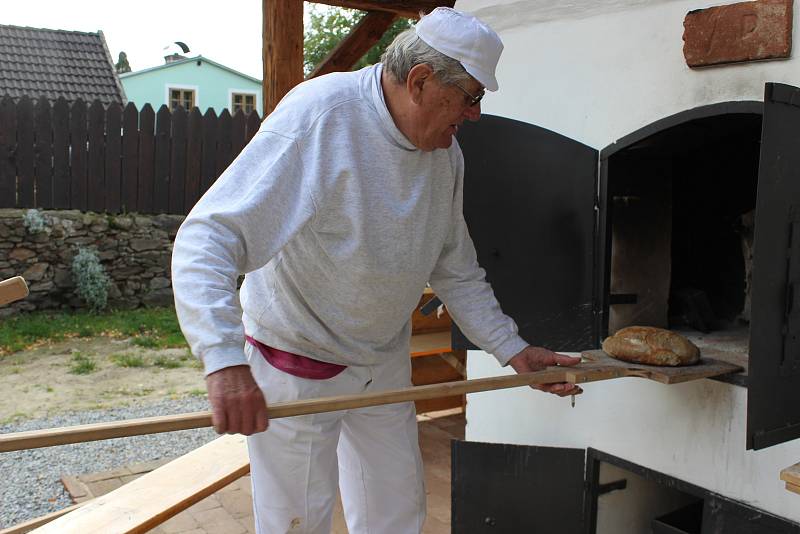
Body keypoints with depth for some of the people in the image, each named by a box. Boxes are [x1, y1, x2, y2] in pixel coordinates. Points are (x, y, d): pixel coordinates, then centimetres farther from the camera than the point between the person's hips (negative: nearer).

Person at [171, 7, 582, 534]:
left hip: (385, 361, 7)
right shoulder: (317, 115, -26)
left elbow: (457, 272, 8)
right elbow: (206, 238, -32)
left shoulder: (448, 154, -3)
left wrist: (513, 349, 1)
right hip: (297, 362, -6)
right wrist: (225, 361, -44)